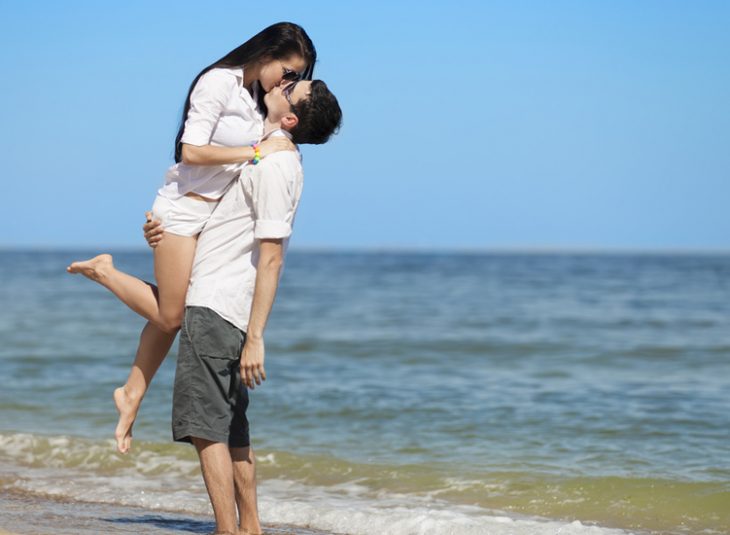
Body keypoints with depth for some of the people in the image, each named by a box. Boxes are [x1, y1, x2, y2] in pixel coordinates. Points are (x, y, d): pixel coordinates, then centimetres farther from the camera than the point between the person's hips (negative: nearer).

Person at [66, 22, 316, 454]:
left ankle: (133, 395, 21)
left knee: (173, 313, 10)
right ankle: (104, 272, 17)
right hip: (185, 208, -8)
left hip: (218, 214, 8)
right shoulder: (219, 83, -15)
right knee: (170, 315, -3)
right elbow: (192, 151, -22)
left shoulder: (257, 98, 10)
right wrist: (256, 152, -21)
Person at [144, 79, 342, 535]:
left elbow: (270, 258, -20)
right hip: (222, 307, 10)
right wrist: (162, 233, 7)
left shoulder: (275, 164, -15)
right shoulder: (267, 156, 16)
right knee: (229, 428, 15)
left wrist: (255, 338, -23)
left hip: (215, 310, -10)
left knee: (206, 428, -10)